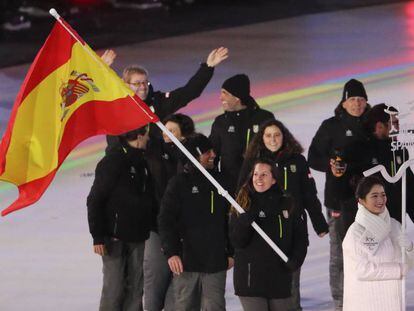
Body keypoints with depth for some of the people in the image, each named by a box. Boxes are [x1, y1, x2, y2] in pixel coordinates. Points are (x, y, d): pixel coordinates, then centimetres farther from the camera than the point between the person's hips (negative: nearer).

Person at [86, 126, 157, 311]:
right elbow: (95, 201, -11)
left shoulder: (144, 164, 11)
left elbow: (150, 200, 21)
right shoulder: (112, 163, -11)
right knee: (114, 288, -7)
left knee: (135, 289, 6)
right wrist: (97, 237, -14)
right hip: (115, 238, -7)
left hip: (138, 238, 7)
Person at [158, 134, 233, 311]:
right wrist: (171, 253, -17)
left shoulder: (220, 181, 10)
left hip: (216, 261, 3)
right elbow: (165, 221, -7)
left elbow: (229, 220, 17)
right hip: (186, 260, -3)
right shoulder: (179, 183, -3)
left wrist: (230, 252, 15)